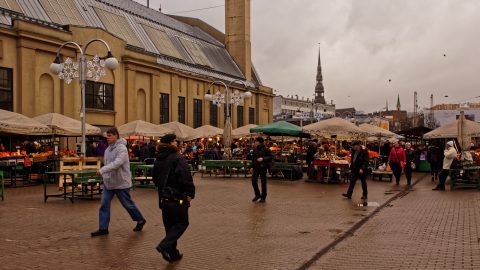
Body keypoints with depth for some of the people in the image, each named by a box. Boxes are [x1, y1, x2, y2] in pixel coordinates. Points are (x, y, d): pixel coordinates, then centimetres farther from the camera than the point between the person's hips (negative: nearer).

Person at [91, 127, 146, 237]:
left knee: (128, 204, 6)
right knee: (104, 205, 4)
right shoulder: (108, 149, 8)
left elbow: (117, 163, -33)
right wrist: (105, 176, 11)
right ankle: (103, 228, 11)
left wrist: (102, 170, -39)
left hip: (121, 183, -7)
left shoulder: (121, 148, -20)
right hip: (108, 182, 8)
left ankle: (140, 221, 27)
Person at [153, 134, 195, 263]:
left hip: (163, 197, 8)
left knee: (169, 225, 15)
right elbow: (185, 178, -22)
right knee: (182, 223, 5)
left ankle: (173, 254, 18)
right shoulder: (177, 158, -15)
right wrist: (190, 193, -15)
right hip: (177, 197, -7)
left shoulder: (158, 159, 10)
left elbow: (155, 178, 18)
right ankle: (165, 246, -12)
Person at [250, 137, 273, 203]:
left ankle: (263, 197, 14)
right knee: (254, 180, -4)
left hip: (263, 168, -4)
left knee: (263, 182, 2)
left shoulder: (266, 150, -7)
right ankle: (257, 195, 15)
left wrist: (263, 159, -21)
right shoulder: (255, 150, 9)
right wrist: (252, 167, 14)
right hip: (256, 167, 5)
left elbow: (270, 157, -8)